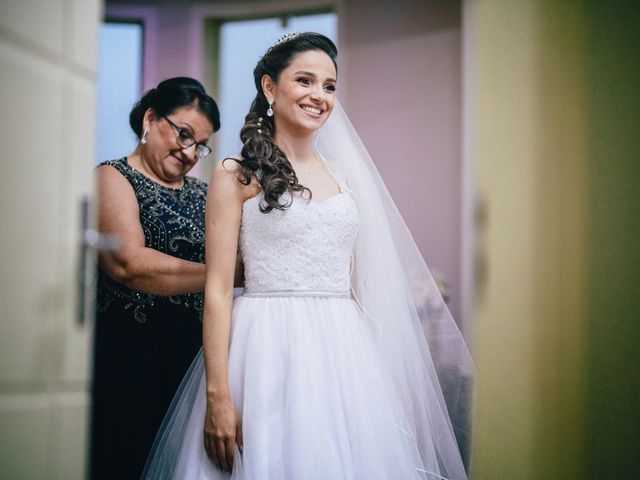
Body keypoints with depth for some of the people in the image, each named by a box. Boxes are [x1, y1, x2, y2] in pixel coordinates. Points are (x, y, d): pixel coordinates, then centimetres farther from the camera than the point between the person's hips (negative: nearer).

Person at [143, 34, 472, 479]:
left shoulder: (343, 175, 13)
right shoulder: (238, 175, -2)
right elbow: (217, 289, -8)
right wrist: (217, 395, -15)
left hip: (341, 351, 5)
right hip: (269, 349, -5)